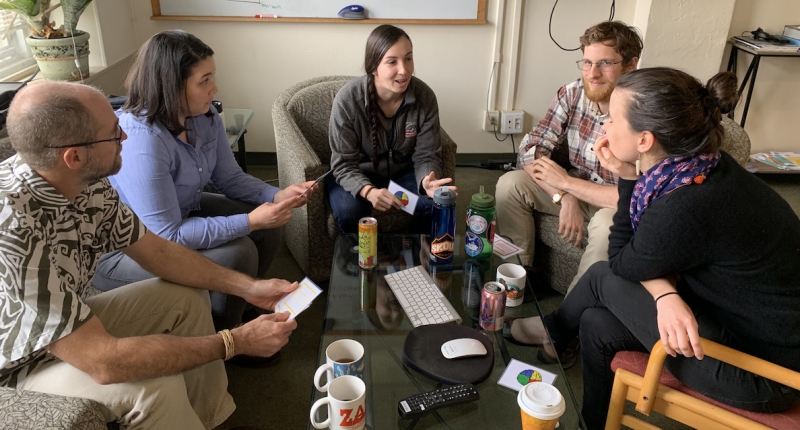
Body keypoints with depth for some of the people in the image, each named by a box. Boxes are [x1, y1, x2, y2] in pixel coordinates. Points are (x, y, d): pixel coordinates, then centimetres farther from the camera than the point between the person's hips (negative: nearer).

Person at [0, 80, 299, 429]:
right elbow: (103, 362, -37)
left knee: (187, 299, 5)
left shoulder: (85, 181, -14)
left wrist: (248, 287, -8)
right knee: (156, 387, -28)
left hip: (70, 326, 8)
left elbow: (157, 251, -1)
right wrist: (236, 342, -31)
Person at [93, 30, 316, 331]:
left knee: (267, 227, -1)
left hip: (183, 212, 8)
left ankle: (238, 309, 22)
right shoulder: (141, 140, -33)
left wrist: (277, 196, -17)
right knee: (237, 253, -22)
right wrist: (250, 221, -32)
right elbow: (168, 236, -33)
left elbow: (230, 177, 1)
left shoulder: (204, 116, -9)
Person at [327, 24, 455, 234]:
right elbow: (344, 164, -22)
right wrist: (368, 191, -43)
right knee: (350, 214, -31)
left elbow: (426, 155, -12)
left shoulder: (424, 96, -19)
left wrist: (428, 181, -37)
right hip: (357, 175, -2)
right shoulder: (347, 99, -26)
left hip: (403, 172, 3)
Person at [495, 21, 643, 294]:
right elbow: (530, 150, -12)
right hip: (576, 188, 5)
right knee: (510, 184, -14)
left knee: (608, 224, -36)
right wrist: (565, 198, -27)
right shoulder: (572, 95, -12)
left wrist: (565, 183, -24)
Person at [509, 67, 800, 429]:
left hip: (763, 368, -7)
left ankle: (555, 332, 30)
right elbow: (649, 256, 3)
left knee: (602, 277, -3)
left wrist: (627, 179, -14)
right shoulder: (698, 165, -5)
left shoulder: (687, 208, -33)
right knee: (597, 325, 7)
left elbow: (623, 263, -11)